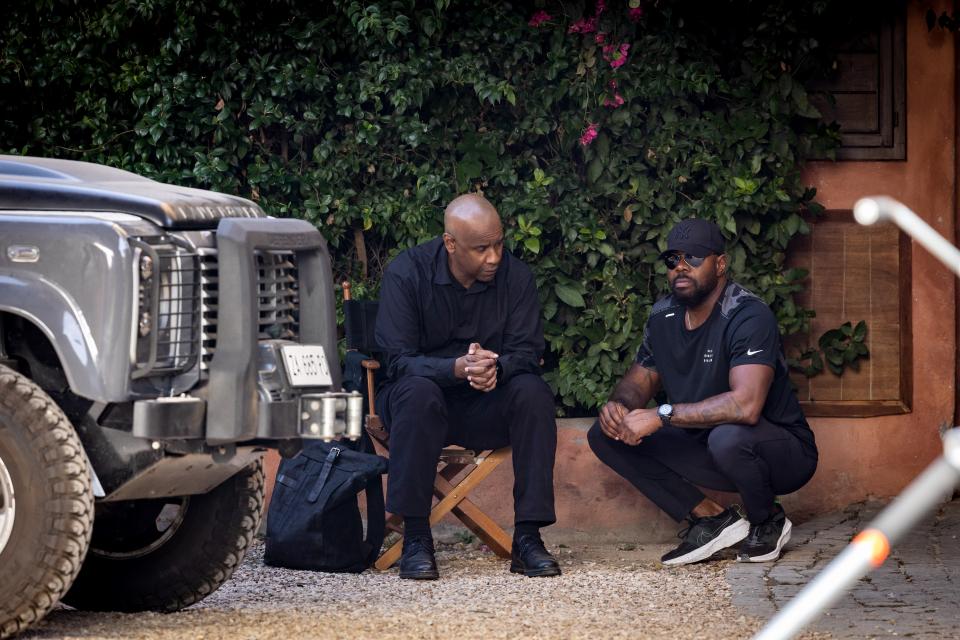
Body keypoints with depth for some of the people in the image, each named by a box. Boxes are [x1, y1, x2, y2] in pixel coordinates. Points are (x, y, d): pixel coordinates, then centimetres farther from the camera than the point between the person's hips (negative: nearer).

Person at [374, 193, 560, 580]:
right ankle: (415, 539, -32)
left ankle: (528, 537, -28)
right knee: (418, 392, -36)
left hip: (487, 406, 2)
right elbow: (399, 360, -18)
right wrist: (457, 369, -37)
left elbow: (527, 352, -10)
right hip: (428, 393, -2)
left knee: (533, 392, -28)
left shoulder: (515, 276, -5)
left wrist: (495, 367, -35)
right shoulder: (406, 273, -13)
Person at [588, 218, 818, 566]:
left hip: (784, 453, -7)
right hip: (703, 445, 7)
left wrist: (662, 415, -34)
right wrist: (618, 404, -14)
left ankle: (767, 522, -7)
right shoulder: (663, 316, 0)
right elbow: (640, 379, 12)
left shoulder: (748, 316, -25)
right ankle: (712, 519, -4)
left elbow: (746, 405, -38)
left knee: (728, 436, -41)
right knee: (604, 435, -4)